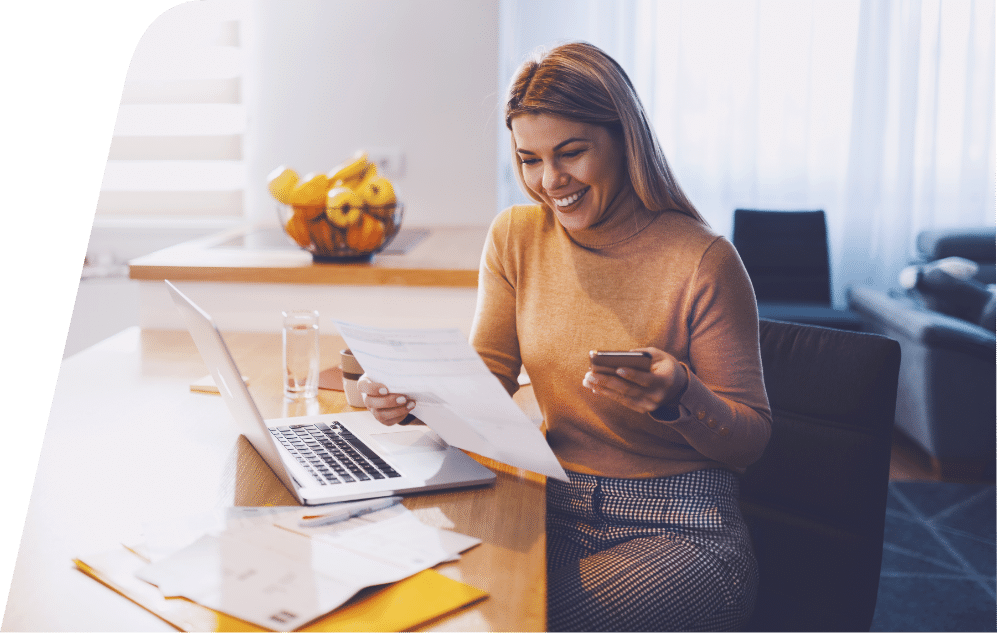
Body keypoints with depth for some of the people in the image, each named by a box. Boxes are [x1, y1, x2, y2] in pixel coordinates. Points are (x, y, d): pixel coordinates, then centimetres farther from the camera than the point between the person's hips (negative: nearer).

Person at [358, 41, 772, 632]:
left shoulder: (701, 260, -13)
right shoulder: (516, 236, 3)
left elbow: (752, 437, -8)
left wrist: (679, 398, -29)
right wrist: (416, 392, -16)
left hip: (682, 530, -4)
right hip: (560, 511, 4)